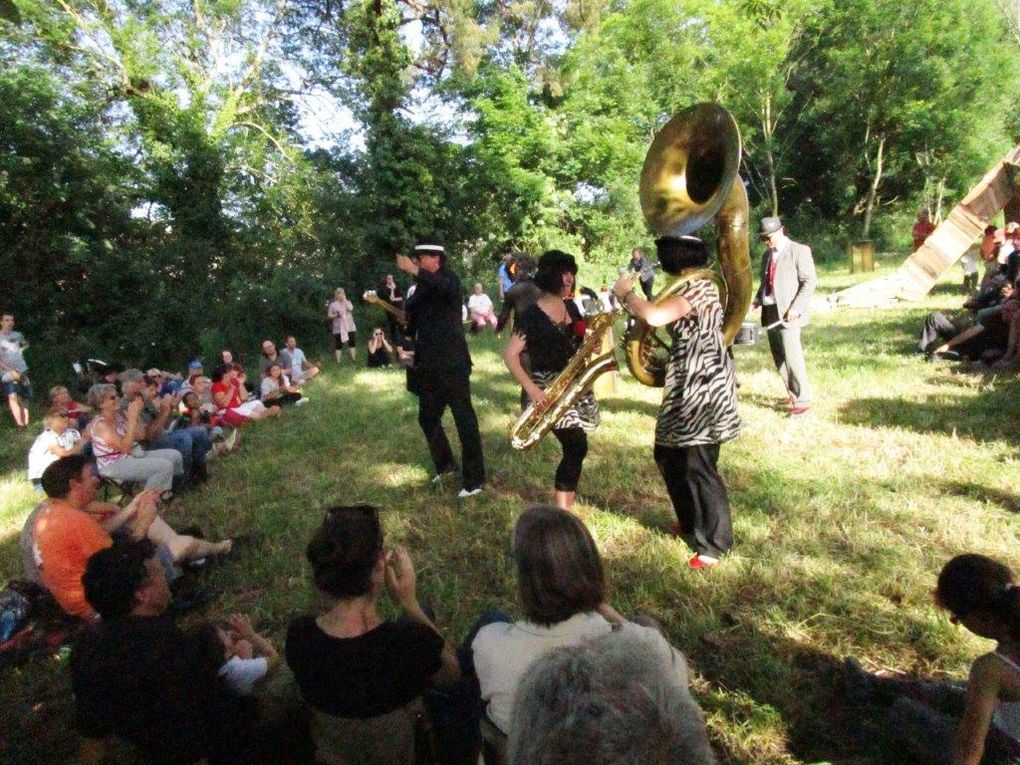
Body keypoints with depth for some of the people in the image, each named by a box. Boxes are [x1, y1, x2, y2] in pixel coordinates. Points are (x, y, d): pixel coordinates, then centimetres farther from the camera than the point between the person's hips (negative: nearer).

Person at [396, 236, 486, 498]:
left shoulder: (449, 278, -7)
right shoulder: (421, 288, 14)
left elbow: (446, 288, -32)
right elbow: (410, 319, 16)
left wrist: (415, 271, -42)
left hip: (452, 363, -8)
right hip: (429, 365, 8)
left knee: (464, 418, -3)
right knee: (427, 417, 14)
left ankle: (474, 478, 5)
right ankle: (444, 464, 34)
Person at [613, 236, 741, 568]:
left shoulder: (699, 286, -19)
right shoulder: (691, 287, 14)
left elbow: (655, 317, -32)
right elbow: (666, 321, 20)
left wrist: (627, 294, -17)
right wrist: (636, 301, 10)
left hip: (703, 387, -11)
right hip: (688, 385, 11)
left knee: (698, 465, -3)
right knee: (668, 454, 19)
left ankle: (715, 543, 12)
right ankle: (690, 520, 37)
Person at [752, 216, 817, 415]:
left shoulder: (799, 251, -5)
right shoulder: (767, 254, 16)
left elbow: (809, 281, -10)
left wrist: (796, 308, -18)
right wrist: (758, 299, 6)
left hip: (788, 313, -7)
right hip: (771, 312, 7)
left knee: (792, 356, -10)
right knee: (779, 357, 11)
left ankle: (802, 400, -2)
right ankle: (792, 394, 23)